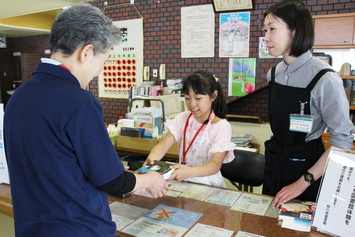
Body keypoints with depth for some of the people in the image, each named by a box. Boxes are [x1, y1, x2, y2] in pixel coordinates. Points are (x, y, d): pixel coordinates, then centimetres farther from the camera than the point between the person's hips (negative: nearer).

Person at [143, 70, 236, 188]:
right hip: (182, 182, 5)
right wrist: (152, 157, -32)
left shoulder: (222, 127, -11)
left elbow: (215, 165, -21)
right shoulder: (182, 119, 3)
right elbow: (163, 145, -8)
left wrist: (189, 172, -41)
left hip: (209, 185, -4)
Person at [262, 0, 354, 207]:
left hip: (305, 167, -5)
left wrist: (303, 182, -18)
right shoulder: (274, 74, 0)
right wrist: (275, 153, 10)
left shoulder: (325, 79, -20)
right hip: (274, 165, 6)